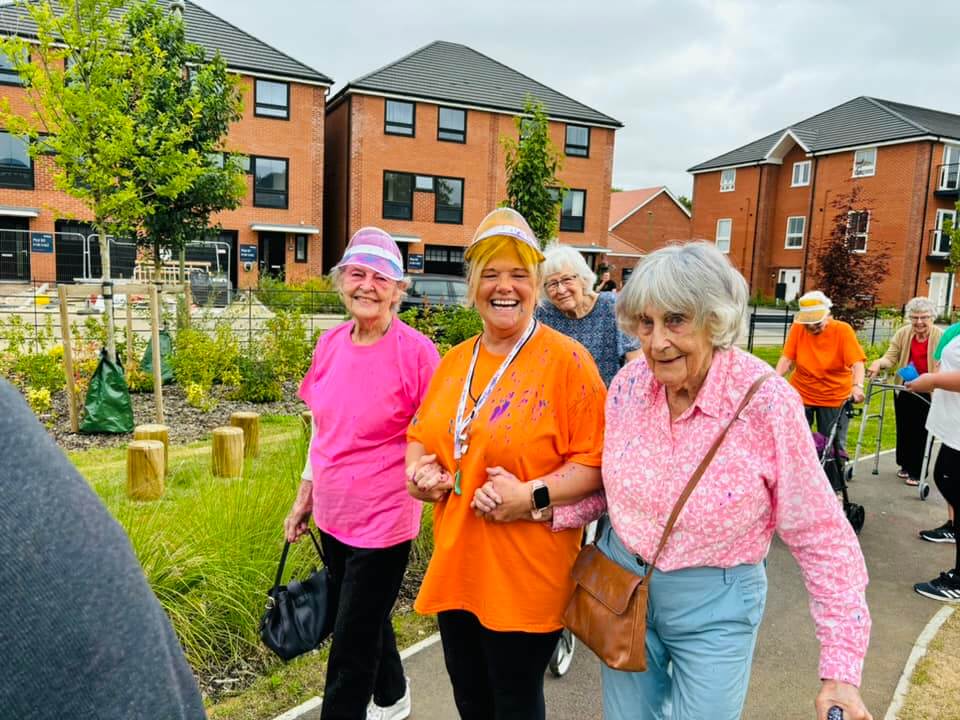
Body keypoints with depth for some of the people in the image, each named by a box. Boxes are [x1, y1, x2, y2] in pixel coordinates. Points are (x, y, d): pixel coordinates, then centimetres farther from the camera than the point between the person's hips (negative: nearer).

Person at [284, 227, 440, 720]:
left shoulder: (415, 351, -17)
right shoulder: (330, 344, 0)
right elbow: (322, 429, 10)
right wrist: (305, 495, 13)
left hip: (383, 520, -6)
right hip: (333, 514, 7)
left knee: (352, 642, 6)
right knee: (367, 619, 25)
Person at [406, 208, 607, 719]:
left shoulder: (566, 359, -13)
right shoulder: (455, 360, 7)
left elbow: (596, 461, -14)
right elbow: (420, 434, 17)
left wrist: (534, 496, -26)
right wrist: (420, 469, -3)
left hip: (525, 576, -6)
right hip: (455, 565, 6)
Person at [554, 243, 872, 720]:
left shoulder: (767, 400, -21)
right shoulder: (628, 383, -9)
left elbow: (820, 537, -15)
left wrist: (841, 671, -15)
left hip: (714, 607, -3)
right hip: (621, 582, 4)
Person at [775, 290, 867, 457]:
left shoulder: (842, 330, -13)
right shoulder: (798, 328, -9)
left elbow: (857, 363, -20)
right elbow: (786, 359, -12)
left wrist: (857, 386, -38)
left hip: (834, 398, -1)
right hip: (801, 395, 1)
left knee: (834, 447, 6)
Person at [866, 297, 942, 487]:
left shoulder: (942, 337, -12)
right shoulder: (902, 334, -3)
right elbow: (891, 357, -6)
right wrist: (878, 363, -28)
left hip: (929, 393, -4)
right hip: (904, 390, 4)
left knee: (922, 432, 3)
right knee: (904, 429, 15)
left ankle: (917, 472, 15)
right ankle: (905, 465, 34)